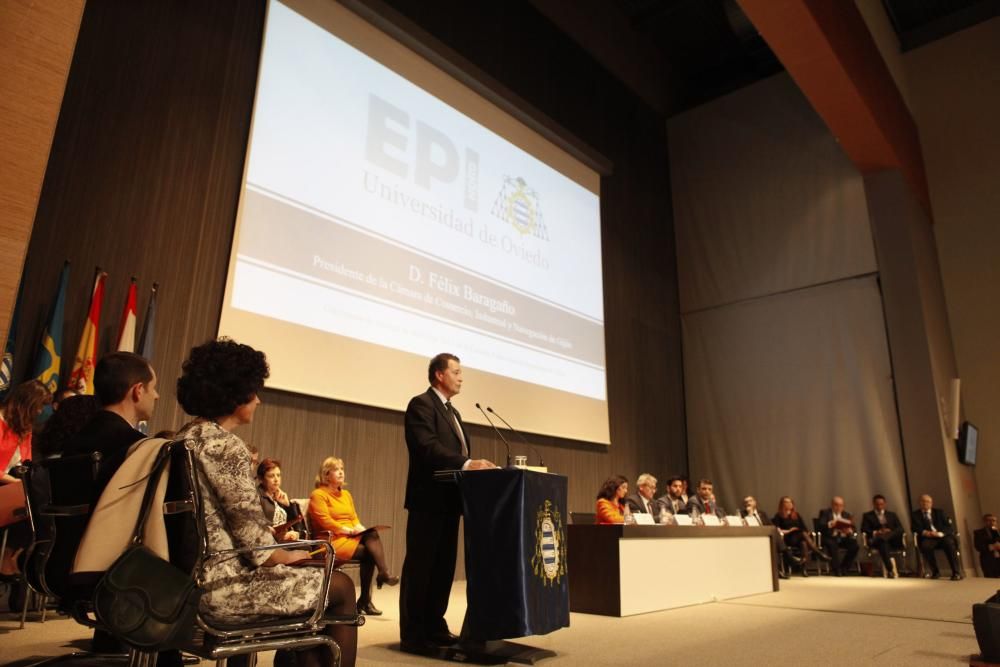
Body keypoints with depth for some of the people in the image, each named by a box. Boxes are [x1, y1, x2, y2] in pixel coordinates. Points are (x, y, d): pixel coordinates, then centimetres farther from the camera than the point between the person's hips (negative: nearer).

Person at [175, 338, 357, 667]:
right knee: (341, 587, 6)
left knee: (309, 582, 22)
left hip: (197, 578, 10)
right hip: (224, 585, -9)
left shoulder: (185, 436, 10)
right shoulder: (224, 444, -19)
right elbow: (253, 536, -21)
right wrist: (289, 556, -3)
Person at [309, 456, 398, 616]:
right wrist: (349, 530, -17)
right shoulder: (318, 495, -2)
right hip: (333, 541, -6)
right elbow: (325, 521, -12)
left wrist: (359, 528, -5)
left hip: (352, 537, 6)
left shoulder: (346, 494, 22)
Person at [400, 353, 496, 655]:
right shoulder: (421, 404, -10)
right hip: (429, 499, -9)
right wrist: (467, 463, -30)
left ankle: (434, 626, 24)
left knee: (443, 566, 14)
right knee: (420, 567, -1)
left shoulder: (453, 412, 20)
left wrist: (474, 467, 1)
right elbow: (427, 447, -23)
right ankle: (413, 634, 8)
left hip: (449, 500, 9)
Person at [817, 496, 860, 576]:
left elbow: (853, 528, 8)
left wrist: (850, 531, -16)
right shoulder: (825, 513, 6)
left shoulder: (847, 514, 18)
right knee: (832, 545, -36)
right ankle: (836, 570, -26)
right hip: (830, 537, -4)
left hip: (843, 538, 4)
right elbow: (820, 526, -9)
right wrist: (830, 524, -28)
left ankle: (843, 568, -7)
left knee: (855, 546, -23)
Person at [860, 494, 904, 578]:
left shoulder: (892, 515, 27)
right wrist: (875, 532, -15)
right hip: (876, 540, -2)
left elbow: (900, 529, 12)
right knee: (882, 540, -39)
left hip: (892, 540, 2)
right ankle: (891, 570, -49)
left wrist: (890, 532, -10)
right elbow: (864, 530, 5)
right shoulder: (867, 515, 19)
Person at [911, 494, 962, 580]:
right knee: (925, 546, -35)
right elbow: (916, 528, -2)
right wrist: (925, 532, -24)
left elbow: (950, 527, 2)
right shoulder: (916, 514, 11)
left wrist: (940, 533, -19)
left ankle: (956, 572, -28)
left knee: (949, 543, -35)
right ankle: (935, 571, -18)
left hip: (943, 536, 1)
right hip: (928, 538, 0)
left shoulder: (940, 512, 13)